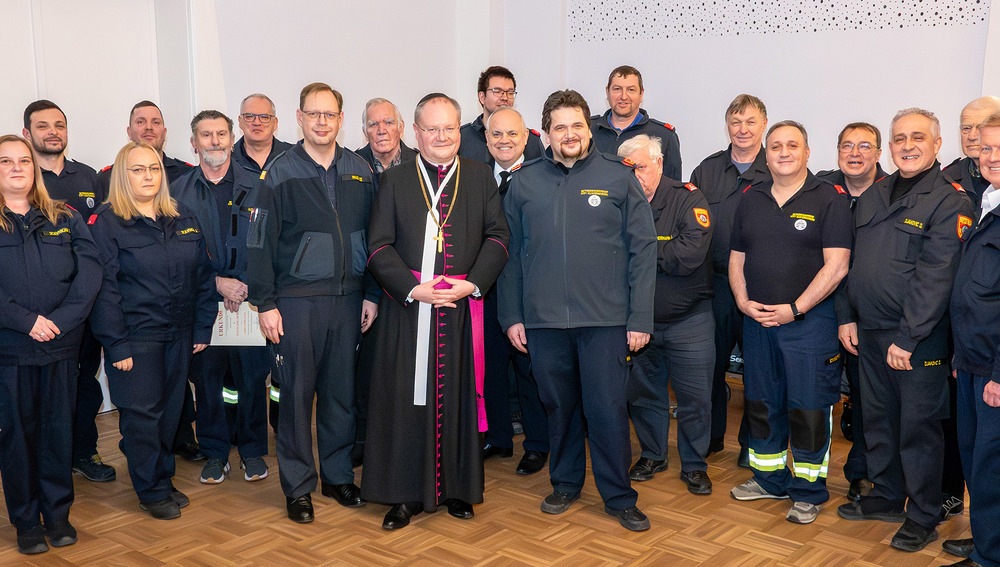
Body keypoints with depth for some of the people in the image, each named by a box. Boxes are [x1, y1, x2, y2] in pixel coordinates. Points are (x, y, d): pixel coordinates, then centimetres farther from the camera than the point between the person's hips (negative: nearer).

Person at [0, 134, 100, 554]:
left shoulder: (65, 220, 9)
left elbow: (89, 270, -2)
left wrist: (63, 317, -14)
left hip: (61, 345, 2)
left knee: (59, 429, 8)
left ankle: (58, 513, 23)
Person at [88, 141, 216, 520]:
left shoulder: (184, 220, 9)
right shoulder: (107, 223, -6)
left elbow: (202, 276, 11)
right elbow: (104, 287, -10)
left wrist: (202, 328, 6)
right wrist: (116, 344, -14)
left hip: (179, 336, 5)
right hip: (135, 337, -5)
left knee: (170, 410, 12)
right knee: (141, 413, 2)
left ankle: (164, 479, 29)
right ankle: (151, 492, 16)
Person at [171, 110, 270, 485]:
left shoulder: (257, 186, 4)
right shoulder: (179, 191, 6)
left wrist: (244, 286, -9)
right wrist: (218, 283, -10)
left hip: (250, 298, -1)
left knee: (253, 376, 5)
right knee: (206, 377, 7)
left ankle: (252, 450, 22)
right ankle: (214, 452, 23)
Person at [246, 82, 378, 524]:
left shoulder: (360, 172, 8)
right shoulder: (281, 173, -2)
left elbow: (372, 236, 10)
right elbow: (260, 243, -3)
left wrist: (371, 295, 5)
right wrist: (265, 304, -8)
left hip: (348, 299, 3)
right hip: (298, 301, -3)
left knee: (342, 390, 10)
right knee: (297, 393, 2)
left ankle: (338, 475, 26)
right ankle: (298, 486, 16)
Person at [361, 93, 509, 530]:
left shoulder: (481, 177, 9)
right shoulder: (394, 180, 7)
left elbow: (497, 236, 5)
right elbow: (379, 245, 1)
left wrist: (472, 283, -10)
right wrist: (413, 288, -12)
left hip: (463, 309, 1)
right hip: (408, 308, 0)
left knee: (459, 395, 6)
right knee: (408, 396, 2)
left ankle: (458, 488, 19)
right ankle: (404, 494, 13)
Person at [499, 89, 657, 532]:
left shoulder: (619, 177, 1)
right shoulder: (524, 182, 7)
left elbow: (643, 247, 0)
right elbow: (511, 253, 9)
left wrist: (640, 317, -5)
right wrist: (511, 315, 4)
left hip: (605, 318, -2)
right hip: (543, 318, 2)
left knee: (607, 408, 1)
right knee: (558, 405, 12)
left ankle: (618, 496, 17)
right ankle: (565, 483, 30)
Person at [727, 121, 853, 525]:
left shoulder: (830, 199, -5)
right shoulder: (750, 199, 11)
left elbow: (836, 266, -12)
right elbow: (737, 258, 14)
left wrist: (794, 308, -16)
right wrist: (743, 301, -2)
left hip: (810, 321, -5)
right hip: (757, 320, 5)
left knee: (808, 408, 0)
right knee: (761, 404, 13)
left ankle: (808, 491, 16)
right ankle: (769, 480, 30)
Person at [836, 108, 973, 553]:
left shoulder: (950, 201, -9)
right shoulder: (872, 196, 12)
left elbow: (935, 278, -16)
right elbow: (851, 262, 15)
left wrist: (907, 339, -19)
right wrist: (847, 318, 7)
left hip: (918, 340, -6)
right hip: (868, 333, 6)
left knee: (918, 426, 4)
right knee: (877, 417, 16)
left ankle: (923, 516, 19)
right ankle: (887, 496, 33)